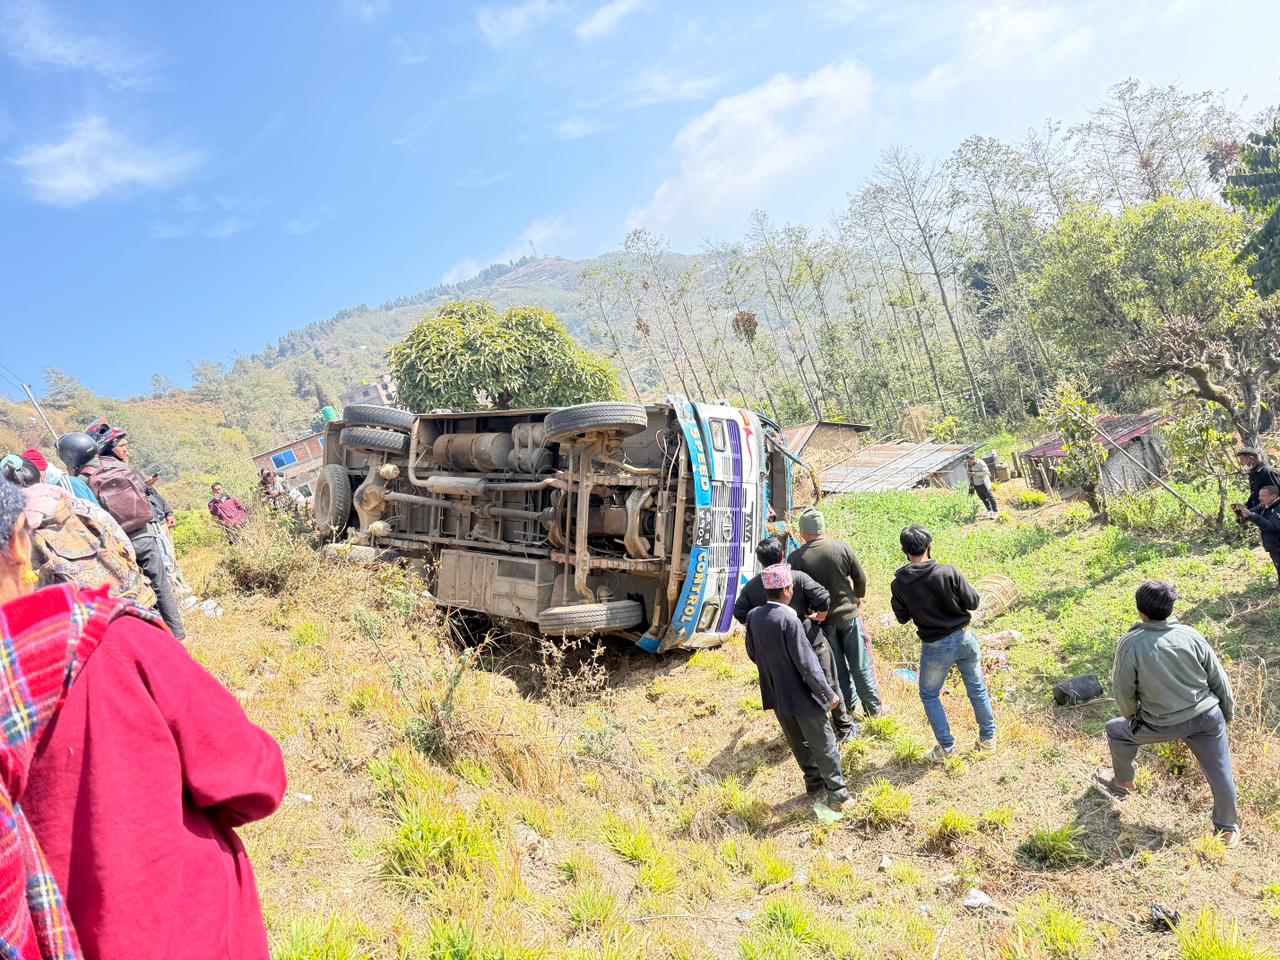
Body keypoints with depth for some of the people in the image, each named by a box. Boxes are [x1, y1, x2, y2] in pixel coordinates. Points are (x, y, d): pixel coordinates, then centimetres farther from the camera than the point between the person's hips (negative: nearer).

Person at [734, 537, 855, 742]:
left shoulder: (751, 586, -4)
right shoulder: (797, 577, -14)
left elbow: (740, 614, -4)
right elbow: (823, 597, -23)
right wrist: (820, 617, -4)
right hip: (811, 642, -3)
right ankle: (844, 729, 27)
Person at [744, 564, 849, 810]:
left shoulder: (754, 616, -6)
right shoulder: (788, 619, -26)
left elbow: (752, 653, 8)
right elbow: (806, 663, -22)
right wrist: (829, 694, -12)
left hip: (776, 695, 7)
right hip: (802, 696, -6)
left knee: (798, 743, 22)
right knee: (823, 744, 9)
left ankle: (814, 782, 37)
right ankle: (838, 794, 18)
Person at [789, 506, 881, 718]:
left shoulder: (796, 558, -16)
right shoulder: (842, 548, -12)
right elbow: (861, 578, -3)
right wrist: (858, 597, 18)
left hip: (821, 619, 0)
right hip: (848, 613, 0)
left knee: (837, 667, 17)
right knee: (860, 665, 14)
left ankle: (849, 706, 30)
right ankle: (873, 709, 24)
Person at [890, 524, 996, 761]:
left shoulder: (899, 584, -15)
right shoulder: (949, 572, -19)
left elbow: (902, 618, 0)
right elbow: (973, 602, -9)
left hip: (935, 647, -1)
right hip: (964, 637, 1)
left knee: (929, 695, 19)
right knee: (977, 689, 22)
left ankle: (946, 746, 20)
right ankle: (988, 738, 35)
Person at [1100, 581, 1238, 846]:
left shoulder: (1130, 644, -18)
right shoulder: (1191, 636, -7)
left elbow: (1123, 690, -10)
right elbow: (1219, 680, 2)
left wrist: (1132, 716, 11)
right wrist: (1227, 714, 19)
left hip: (1163, 725, -3)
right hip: (1207, 717, 3)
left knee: (1117, 730, 22)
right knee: (1220, 773, 16)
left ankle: (1123, 782, 40)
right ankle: (1228, 829, 31)